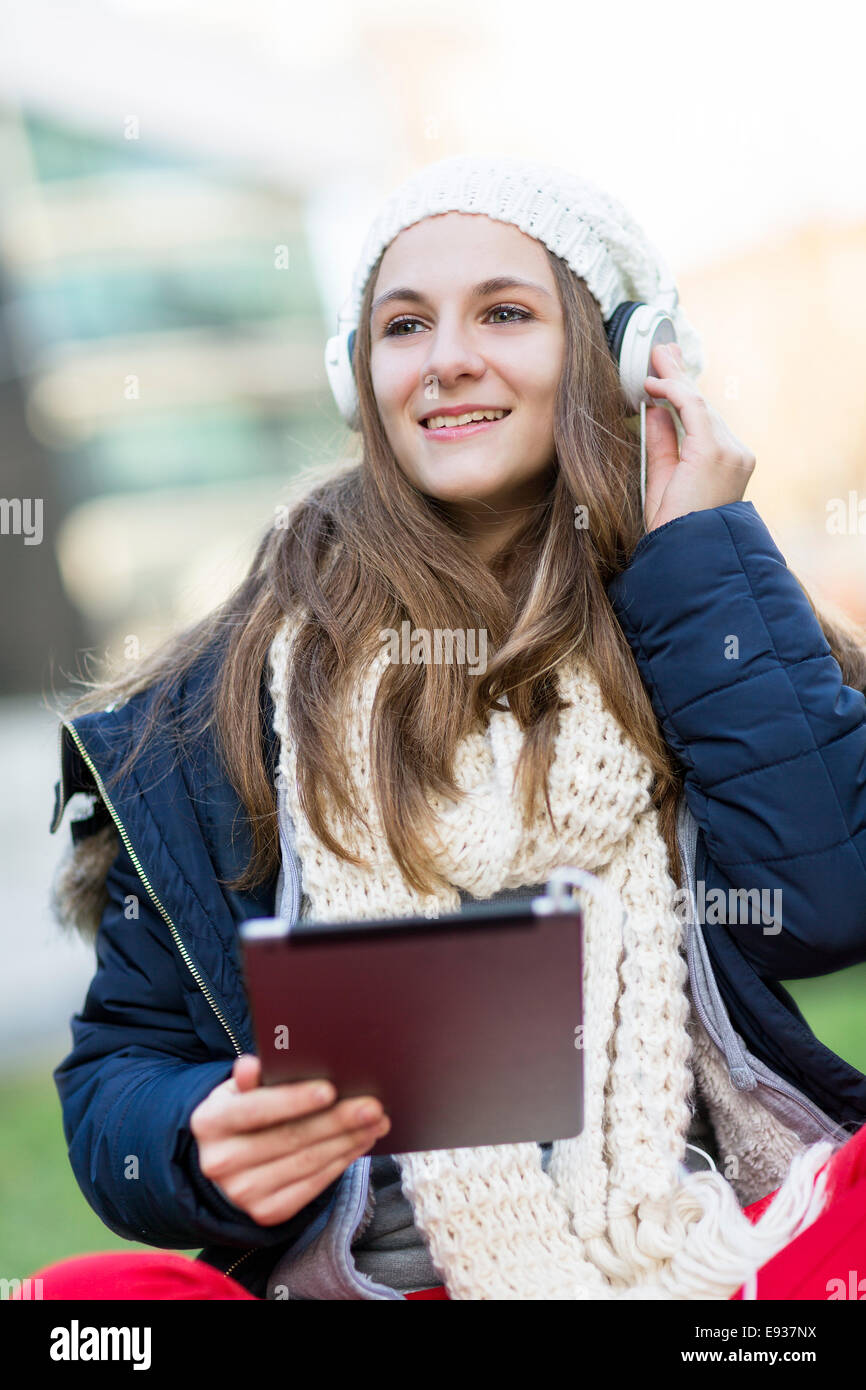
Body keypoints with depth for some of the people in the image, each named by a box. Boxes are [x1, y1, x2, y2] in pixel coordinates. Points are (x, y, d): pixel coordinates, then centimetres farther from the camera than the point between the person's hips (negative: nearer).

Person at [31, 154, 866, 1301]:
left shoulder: (700, 627, 10)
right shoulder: (236, 695, 7)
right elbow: (125, 1063, 9)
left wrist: (702, 551, -2)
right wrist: (202, 1143, -15)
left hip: (723, 1252, 1)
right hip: (367, 1272, 0)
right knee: (94, 1294, -30)